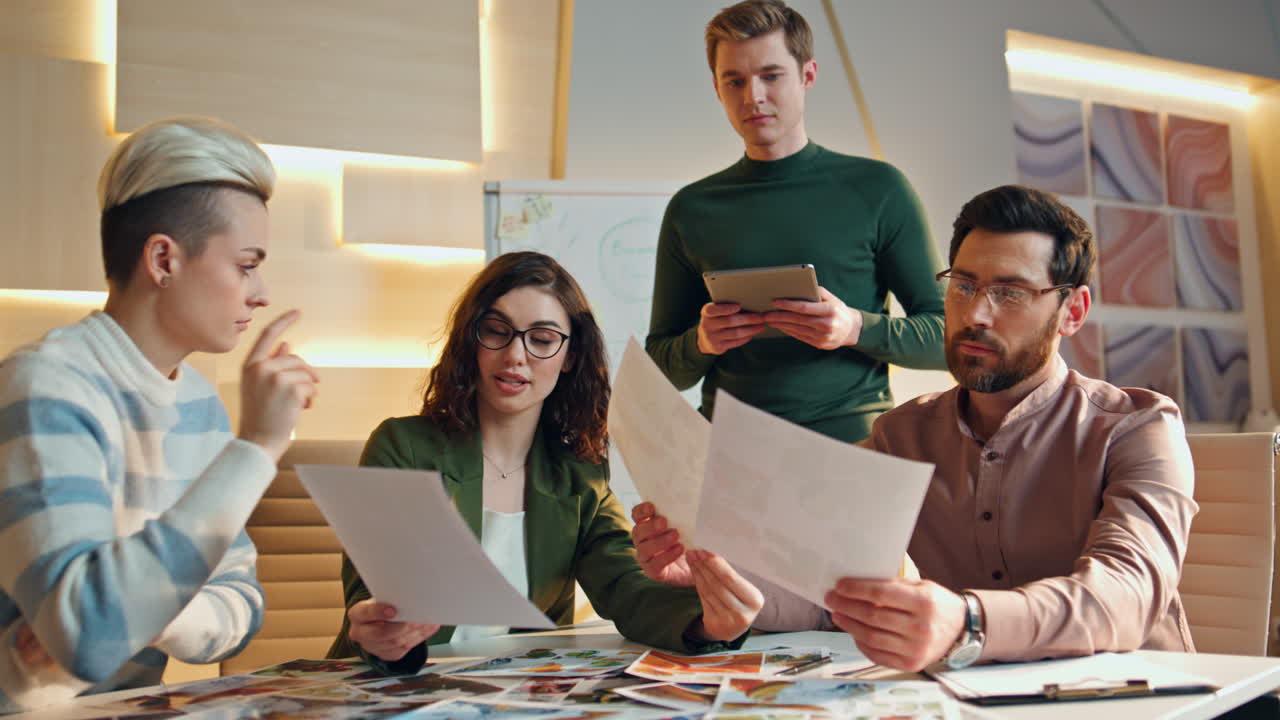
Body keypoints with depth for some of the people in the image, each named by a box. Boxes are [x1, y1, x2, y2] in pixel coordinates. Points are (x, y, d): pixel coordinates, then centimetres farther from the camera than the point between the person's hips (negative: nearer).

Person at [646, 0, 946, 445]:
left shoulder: (877, 189, 7)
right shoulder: (691, 210, 13)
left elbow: (947, 339, 6)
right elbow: (660, 366, 17)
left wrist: (856, 328, -11)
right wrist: (700, 343, -4)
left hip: (852, 440, -1)